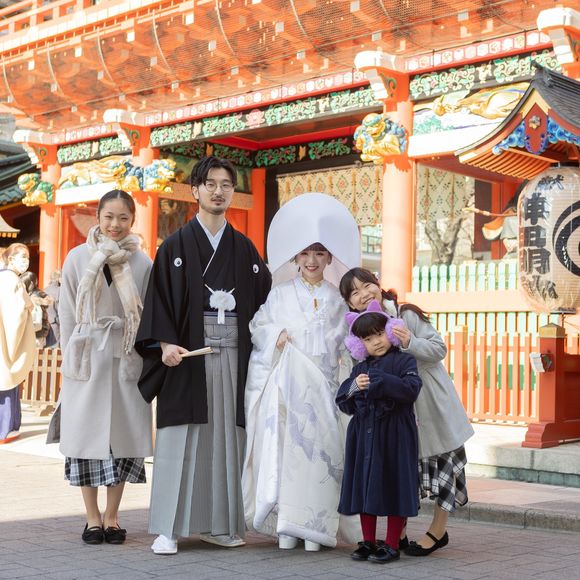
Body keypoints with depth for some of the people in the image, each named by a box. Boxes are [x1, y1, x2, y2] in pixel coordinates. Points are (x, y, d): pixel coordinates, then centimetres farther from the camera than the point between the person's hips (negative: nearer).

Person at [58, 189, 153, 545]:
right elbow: (67, 312, 5)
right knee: (87, 434, 2)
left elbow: (149, 315, 6)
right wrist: (71, 358, 3)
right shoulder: (78, 258, 2)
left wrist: (145, 357, 1)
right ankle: (93, 517, 13)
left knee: (123, 434, 3)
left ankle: (112, 516, 16)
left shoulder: (142, 263, 2)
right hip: (87, 358, 0)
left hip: (127, 359, 0)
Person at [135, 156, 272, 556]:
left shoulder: (244, 248, 12)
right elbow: (159, 299, -4)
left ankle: (219, 523, 14)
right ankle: (169, 529, 1)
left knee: (226, 438, 5)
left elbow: (263, 299, 14)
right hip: (188, 356, -3)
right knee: (181, 440, -4)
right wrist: (164, 344, -17)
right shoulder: (176, 246, 2)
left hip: (233, 358, 3)